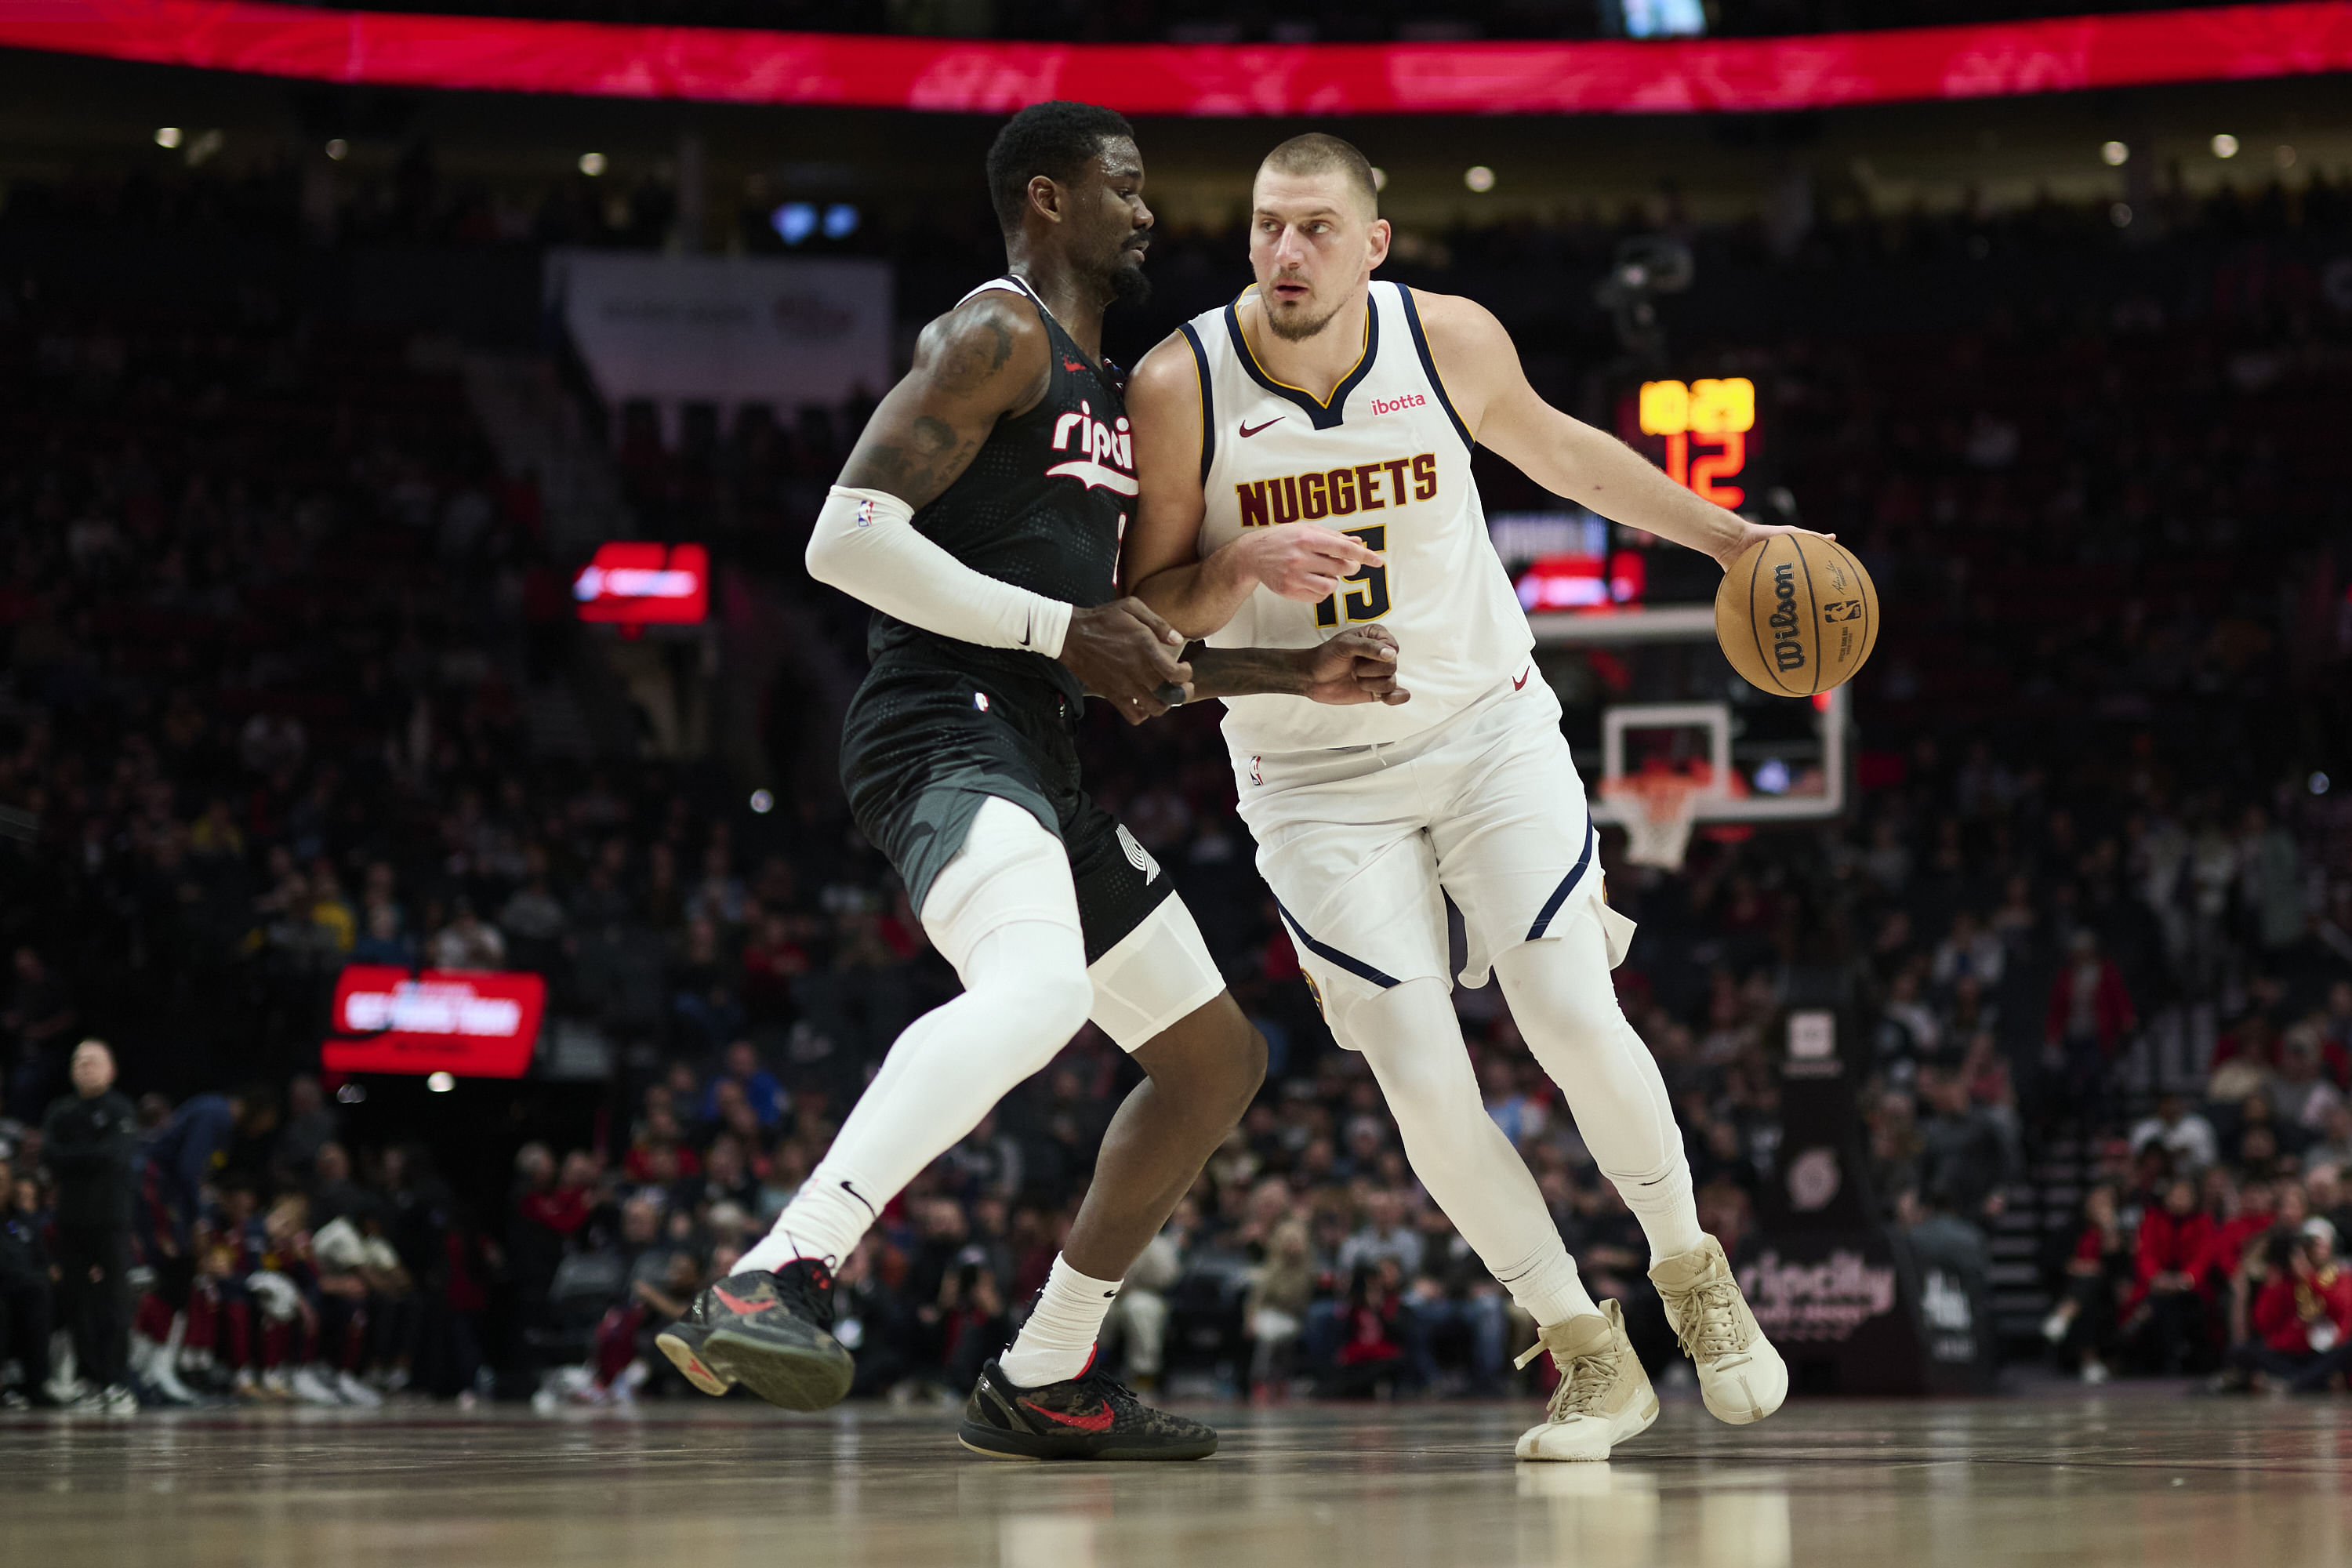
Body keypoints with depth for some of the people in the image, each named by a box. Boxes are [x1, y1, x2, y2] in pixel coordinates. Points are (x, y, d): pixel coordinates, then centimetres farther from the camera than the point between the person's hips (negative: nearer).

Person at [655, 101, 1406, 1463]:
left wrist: (1298, 675, 18)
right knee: (1039, 989, -38)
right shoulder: (999, 336, -4)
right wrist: (1065, 630, -16)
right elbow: (848, 535, -16)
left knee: (1220, 1059, 15)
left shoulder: (1103, 389, 27)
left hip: (1038, 765, 10)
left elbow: (1131, 661, 31)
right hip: (946, 728, -10)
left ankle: (1044, 1384, 20)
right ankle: (770, 1286, -46)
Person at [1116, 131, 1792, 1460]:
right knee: (1425, 1085, -9)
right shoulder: (1180, 388, -17)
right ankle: (1592, 1359, 9)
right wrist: (1245, 565, -29)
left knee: (1577, 1023, -10)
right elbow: (1146, 612, -9)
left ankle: (1693, 1273, 17)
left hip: (1490, 729, 1)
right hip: (1317, 779, -1)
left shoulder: (1452, 341, -11)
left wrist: (1724, 536, 17)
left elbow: (1553, 449, 11)